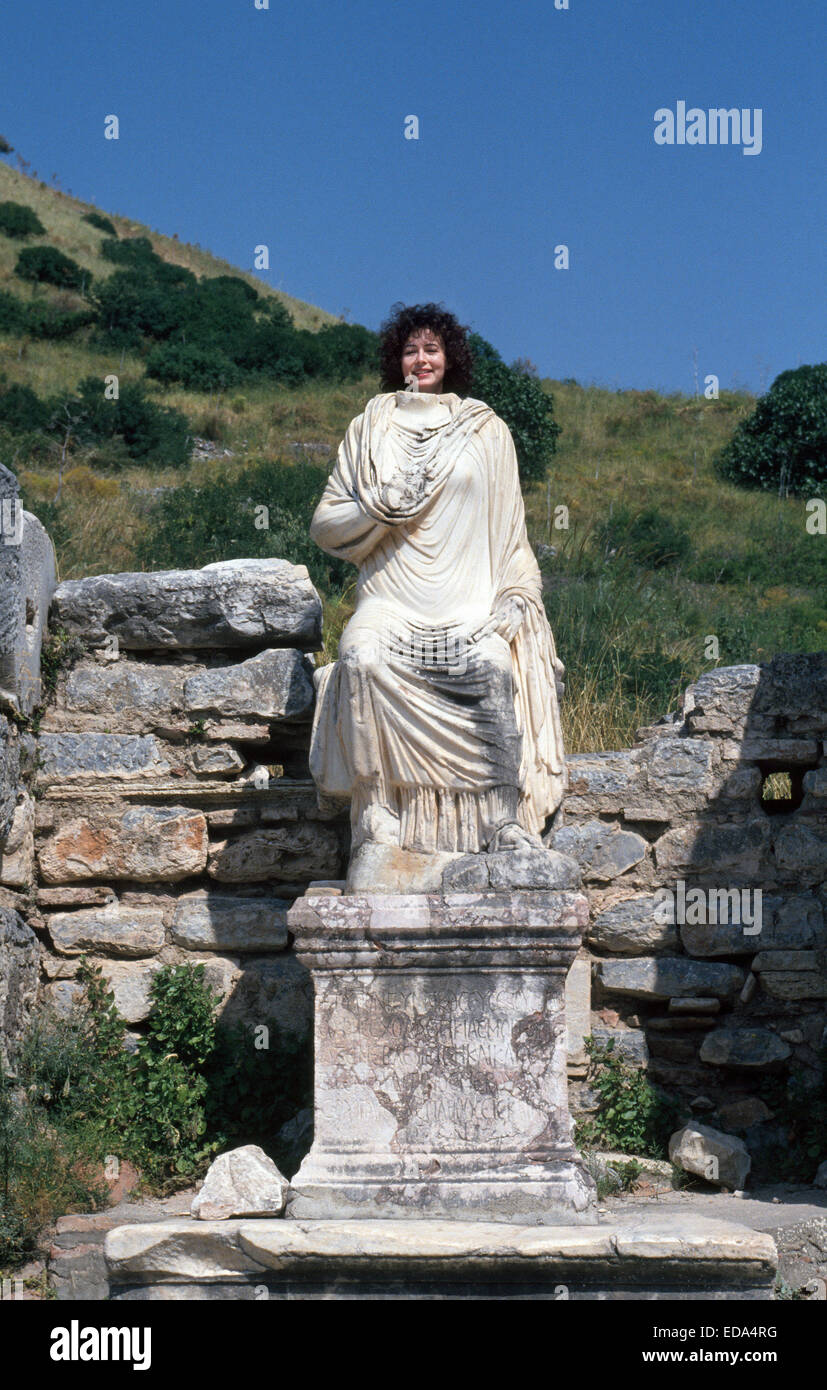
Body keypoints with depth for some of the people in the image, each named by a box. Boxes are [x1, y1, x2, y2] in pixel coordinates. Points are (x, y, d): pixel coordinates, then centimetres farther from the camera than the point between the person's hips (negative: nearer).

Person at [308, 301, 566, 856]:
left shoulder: (487, 430, 16)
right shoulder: (371, 428, 16)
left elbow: (510, 529, 14)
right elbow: (325, 525, 13)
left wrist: (515, 597, -1)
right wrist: (383, 504, -5)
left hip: (470, 599, 0)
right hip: (391, 596, 0)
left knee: (493, 665, -32)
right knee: (363, 658, -33)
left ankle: (506, 816, -25)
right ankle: (375, 807, -26)